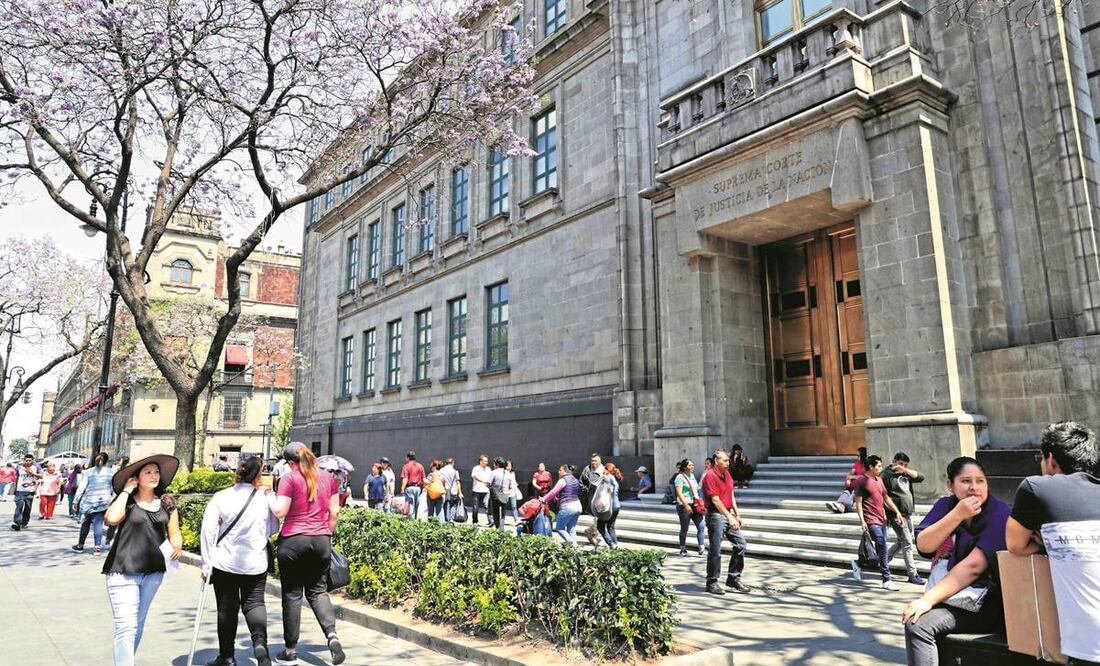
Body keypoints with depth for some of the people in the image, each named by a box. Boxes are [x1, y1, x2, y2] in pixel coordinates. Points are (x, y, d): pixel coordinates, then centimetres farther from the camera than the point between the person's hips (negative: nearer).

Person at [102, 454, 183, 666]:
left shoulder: (166, 502, 5)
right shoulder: (126, 501, -5)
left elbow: (174, 532, 11)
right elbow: (111, 518, -26)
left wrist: (177, 546, -10)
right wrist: (126, 490, -15)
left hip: (153, 571, 5)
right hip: (123, 572, -5)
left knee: (139, 623, 18)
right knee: (126, 627, -8)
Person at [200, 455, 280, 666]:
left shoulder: (221, 497, -6)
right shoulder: (265, 498, -6)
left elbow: (207, 530, -9)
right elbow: (273, 529, 4)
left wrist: (207, 563, -4)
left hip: (225, 563, 0)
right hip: (256, 563, 0)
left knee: (227, 608, 13)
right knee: (254, 603, 12)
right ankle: (259, 641, -12)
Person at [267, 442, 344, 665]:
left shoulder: (289, 479, -8)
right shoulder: (328, 477, 7)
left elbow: (280, 512, -11)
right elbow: (334, 512, 8)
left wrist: (269, 497, 6)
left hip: (293, 540, -4)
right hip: (321, 540, 4)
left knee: (292, 594, 7)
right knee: (318, 590, 13)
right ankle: (332, 634, -8)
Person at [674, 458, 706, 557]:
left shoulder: (692, 475, 15)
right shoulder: (680, 477, -9)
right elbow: (679, 493, -16)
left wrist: (700, 502, 18)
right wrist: (686, 505, -24)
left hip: (695, 505, 7)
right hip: (684, 506, -7)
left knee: (701, 527, -4)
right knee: (684, 529, 4)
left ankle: (702, 549, -2)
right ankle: (683, 550, 17)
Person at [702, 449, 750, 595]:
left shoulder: (727, 474, 12)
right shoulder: (710, 476, -15)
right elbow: (715, 500, -20)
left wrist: (737, 515, 12)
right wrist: (729, 517, -22)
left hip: (728, 514, 8)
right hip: (716, 516, -8)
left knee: (741, 543, 7)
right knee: (715, 550, -3)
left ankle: (733, 578, 19)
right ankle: (712, 583, 9)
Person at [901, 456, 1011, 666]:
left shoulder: (999, 514, -11)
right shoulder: (945, 506, 6)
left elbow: (972, 566, -20)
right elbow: (924, 546, -8)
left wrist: (927, 600, -23)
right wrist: (958, 514, -19)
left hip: (987, 604, -5)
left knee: (918, 624, -25)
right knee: (914, 623, -20)